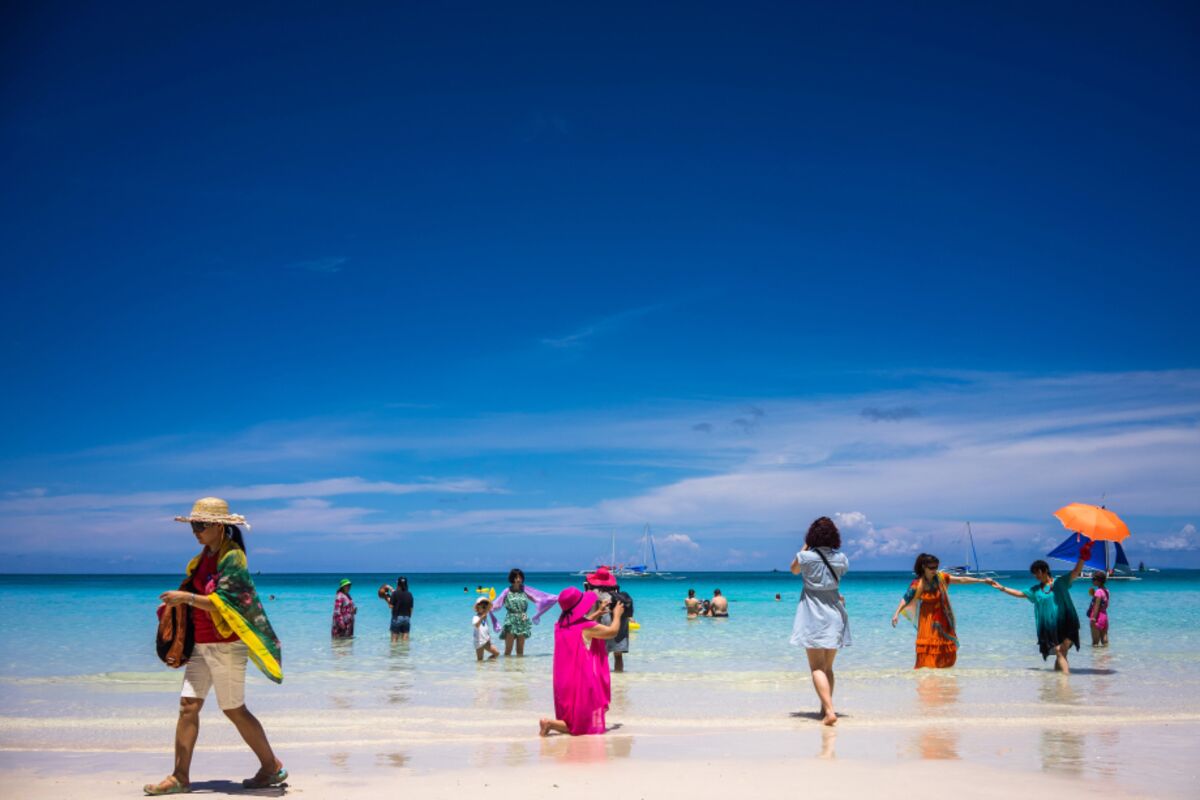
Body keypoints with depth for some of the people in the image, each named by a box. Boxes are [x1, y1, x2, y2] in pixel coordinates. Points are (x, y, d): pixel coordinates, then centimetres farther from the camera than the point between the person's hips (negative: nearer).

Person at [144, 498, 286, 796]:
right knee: (188, 706, 2)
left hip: (226, 645, -8)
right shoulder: (205, 556, 12)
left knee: (234, 709, 0)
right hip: (201, 645, 8)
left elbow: (222, 602, -21)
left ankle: (272, 767, 13)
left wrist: (186, 598, -21)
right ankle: (180, 777, 6)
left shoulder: (232, 557, -14)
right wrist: (179, 600, 7)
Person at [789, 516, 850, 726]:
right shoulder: (841, 558, -2)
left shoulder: (806, 556, -12)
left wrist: (805, 547, 12)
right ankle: (825, 708, 26)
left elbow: (794, 570, 10)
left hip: (813, 616, -4)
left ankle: (829, 711, -21)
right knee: (828, 667, 18)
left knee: (817, 668, -6)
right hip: (835, 615, 4)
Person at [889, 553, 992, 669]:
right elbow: (905, 599, -16)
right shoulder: (917, 584, -15)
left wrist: (981, 580, -10)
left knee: (947, 649, 7)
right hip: (927, 620, -4)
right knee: (926, 650, -8)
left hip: (942, 618, 4)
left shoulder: (941, 577, -7)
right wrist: (896, 614, -27)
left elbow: (962, 579, -7)